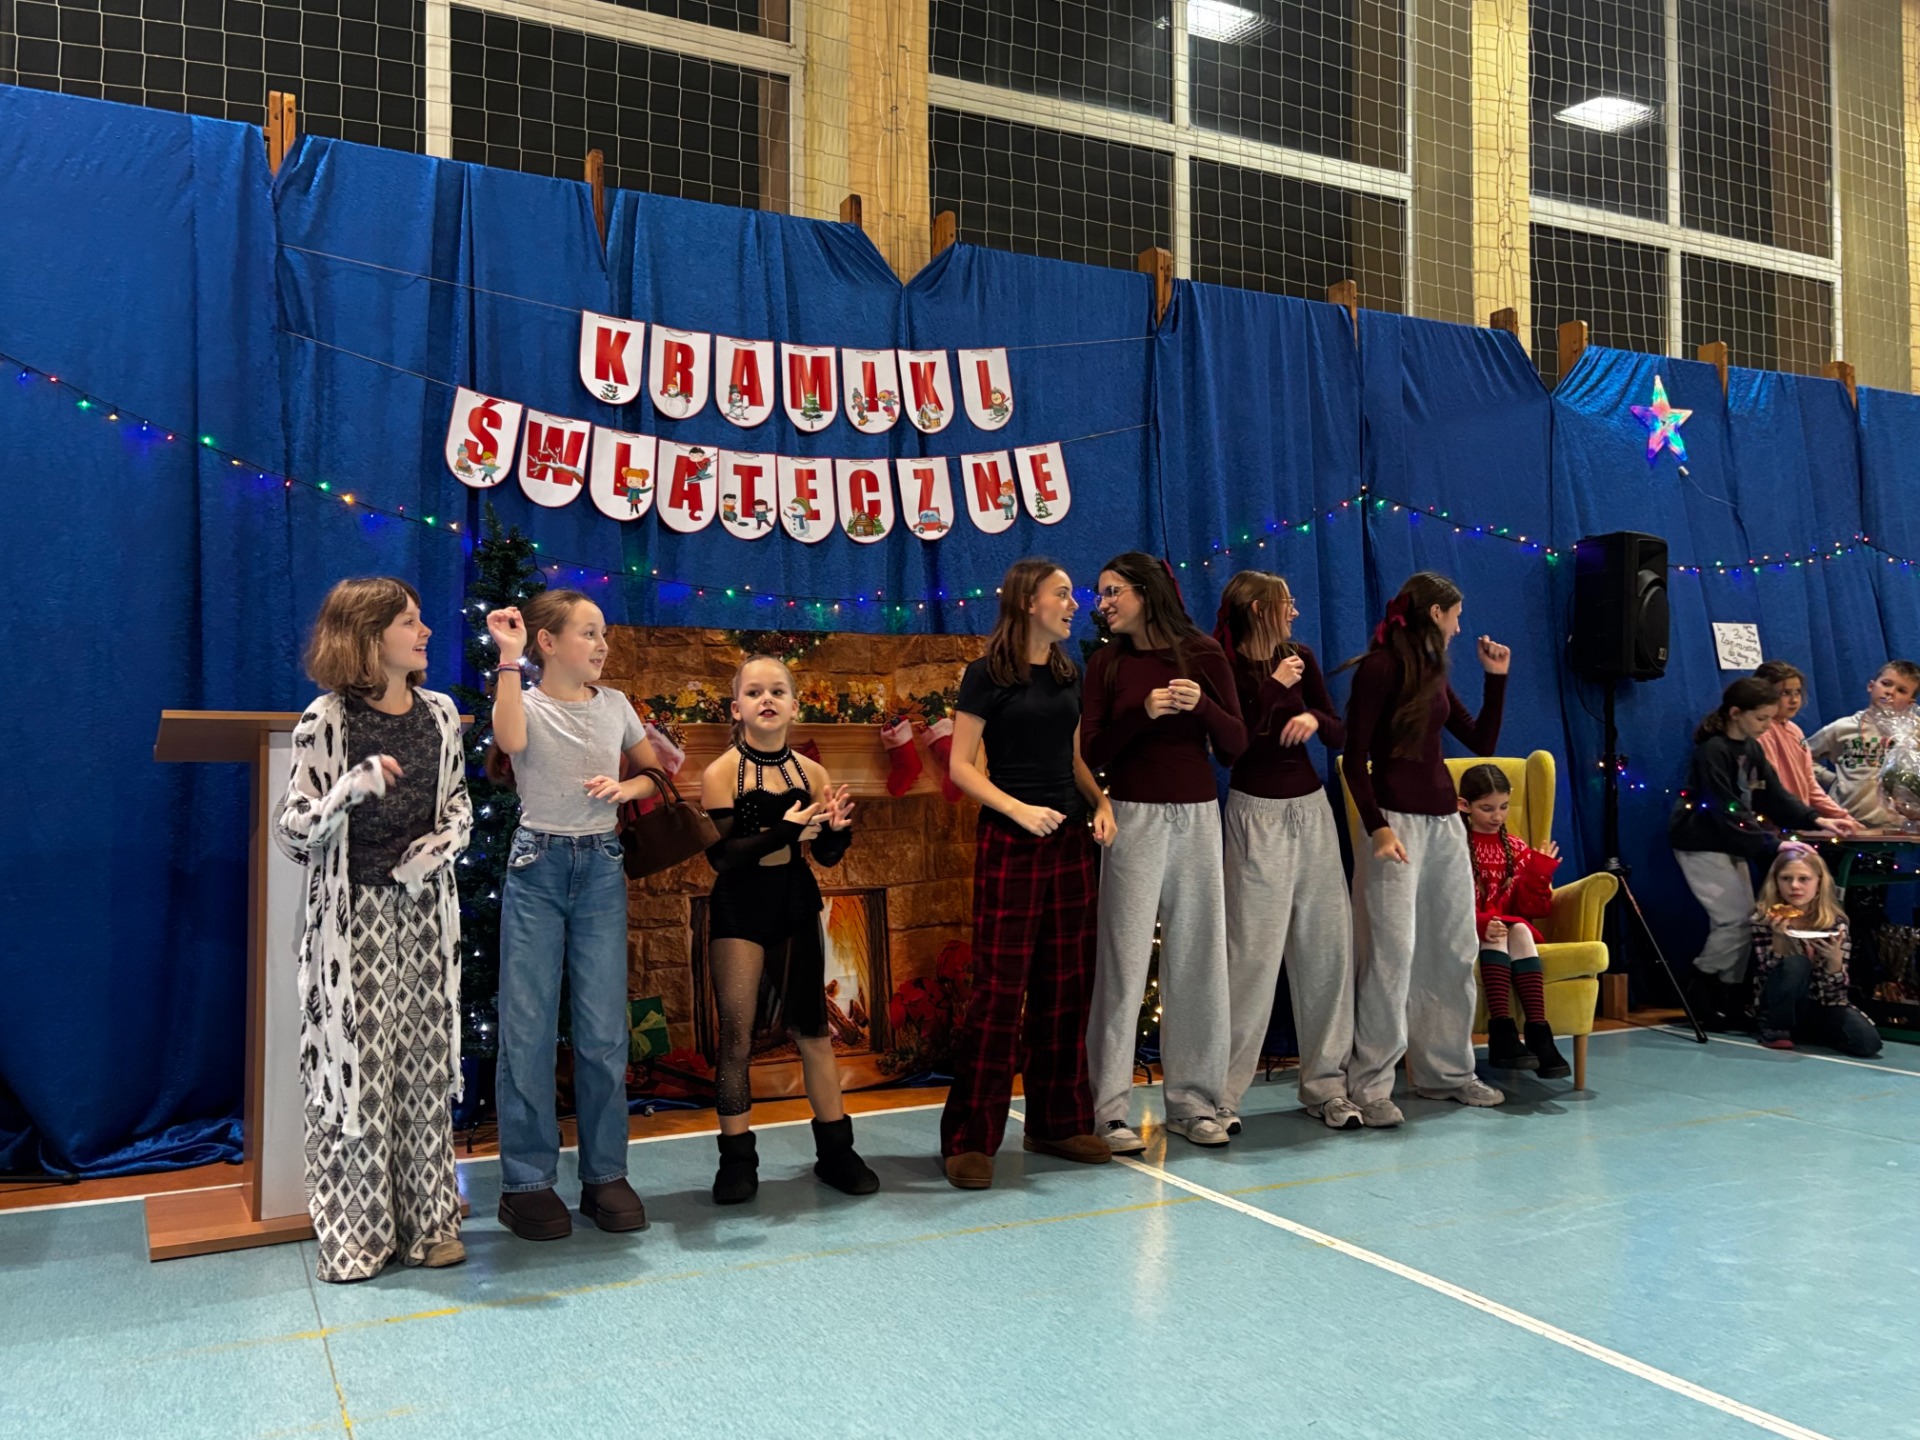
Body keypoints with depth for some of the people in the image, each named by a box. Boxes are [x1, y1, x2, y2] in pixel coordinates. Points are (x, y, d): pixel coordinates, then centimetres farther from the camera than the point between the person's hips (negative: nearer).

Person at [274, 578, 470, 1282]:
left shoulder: (438, 713, 6)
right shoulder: (326, 722, -8)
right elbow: (293, 832, -9)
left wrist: (434, 850, -5)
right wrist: (353, 790, -25)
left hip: (425, 909, 4)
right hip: (354, 913, -4)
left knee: (425, 1063, 7)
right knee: (354, 1064, 0)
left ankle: (427, 1219, 18)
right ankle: (353, 1230, 13)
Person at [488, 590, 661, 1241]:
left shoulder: (614, 705, 9)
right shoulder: (525, 702, -2)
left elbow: (656, 771, 17)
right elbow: (509, 741, -26)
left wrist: (626, 787, -4)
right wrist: (509, 660, -25)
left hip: (601, 870, 3)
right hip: (537, 869, -3)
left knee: (604, 1029, 3)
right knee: (528, 1027, -1)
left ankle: (605, 1175, 14)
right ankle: (527, 1181, 9)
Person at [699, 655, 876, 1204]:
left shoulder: (812, 773, 2)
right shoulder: (722, 773, -9)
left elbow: (827, 855, 7)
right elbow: (721, 856, -18)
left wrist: (838, 829, -15)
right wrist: (784, 832, -27)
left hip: (797, 904, 4)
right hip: (740, 910, -3)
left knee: (813, 1028, 11)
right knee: (737, 1034, 1)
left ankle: (835, 1150, 22)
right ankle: (737, 1160, 13)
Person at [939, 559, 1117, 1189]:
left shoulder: (1068, 674, 12)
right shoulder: (987, 675, -6)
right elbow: (961, 765, -8)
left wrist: (1101, 803, 2)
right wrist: (1018, 809, -20)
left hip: (1072, 840, 6)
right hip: (1010, 842, -6)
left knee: (1065, 986, 9)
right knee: (1000, 989, -7)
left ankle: (1058, 1123, 20)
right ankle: (970, 1138, 2)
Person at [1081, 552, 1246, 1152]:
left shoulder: (1204, 655, 3)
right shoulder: (1108, 662, 3)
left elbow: (1236, 747, 3)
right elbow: (1092, 753, -3)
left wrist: (1203, 704, -15)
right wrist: (1142, 712, -17)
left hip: (1197, 818, 2)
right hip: (1133, 819, -1)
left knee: (1197, 960, 6)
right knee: (1124, 961, -2)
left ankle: (1192, 1101, 17)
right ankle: (1109, 1108, 3)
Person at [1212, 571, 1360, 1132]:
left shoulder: (1301, 659, 9)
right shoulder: (1226, 668, -7)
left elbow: (1341, 735, 10)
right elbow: (1233, 745, -17)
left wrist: (1316, 718, -10)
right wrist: (1273, 687, -14)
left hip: (1312, 810, 6)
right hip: (1257, 815, -6)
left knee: (1327, 946, 5)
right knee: (1253, 953, -8)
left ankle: (1326, 1084, 16)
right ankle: (1222, 1092, 0)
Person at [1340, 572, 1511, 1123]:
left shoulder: (1433, 674, 15)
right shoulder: (1380, 668, -7)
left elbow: (1483, 741, 19)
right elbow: (1354, 758, -12)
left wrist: (1496, 678, 13)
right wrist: (1376, 826, -20)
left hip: (1445, 822, 8)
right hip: (1398, 820, -8)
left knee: (1455, 951, 10)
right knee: (1393, 951, -10)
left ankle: (1447, 1072, 21)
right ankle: (1370, 1085, -4)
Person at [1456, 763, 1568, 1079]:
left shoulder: (1516, 849, 13)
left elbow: (1530, 908, 7)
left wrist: (1539, 873, -9)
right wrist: (1480, 923, -28)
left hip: (1511, 928, 3)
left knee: (1520, 930, -31)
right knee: (1497, 933, -35)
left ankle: (1538, 1033, -42)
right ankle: (1501, 1032, -45)